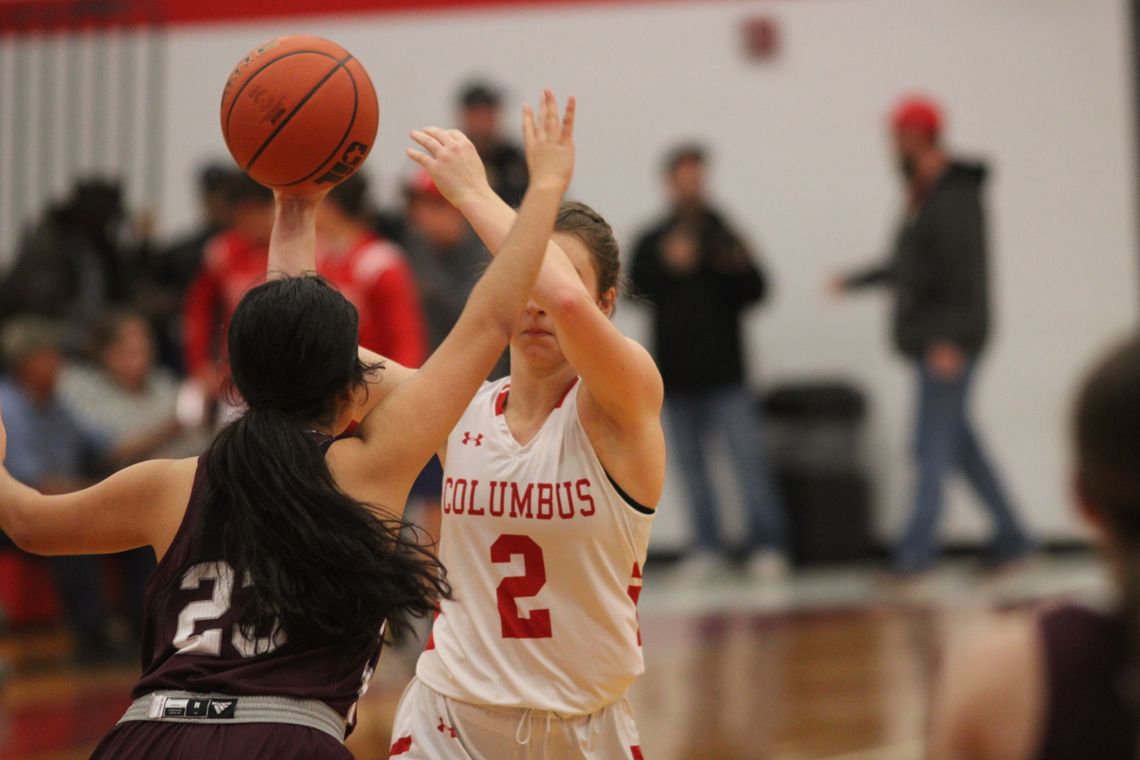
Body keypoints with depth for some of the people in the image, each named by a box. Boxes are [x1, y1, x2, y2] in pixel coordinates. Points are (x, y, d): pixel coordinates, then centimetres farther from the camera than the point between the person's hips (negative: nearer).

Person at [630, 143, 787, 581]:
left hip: (725, 370, -2)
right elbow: (638, 289, -3)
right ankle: (707, 547, 16)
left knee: (747, 455, -9)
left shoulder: (723, 235, 5)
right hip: (677, 373, 2)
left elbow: (755, 293, 3)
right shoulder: (652, 242, 9)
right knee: (690, 463, 7)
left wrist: (740, 268, -17)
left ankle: (766, 545, -4)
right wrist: (669, 263, -17)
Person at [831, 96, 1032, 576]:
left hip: (947, 346, -10)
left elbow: (966, 271, -22)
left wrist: (951, 339, -26)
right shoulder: (922, 195, 15)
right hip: (928, 343, 10)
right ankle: (1010, 536, 20)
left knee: (933, 445, -8)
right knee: (959, 441, 13)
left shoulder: (954, 197, -15)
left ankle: (916, 549, -7)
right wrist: (857, 281, 30)